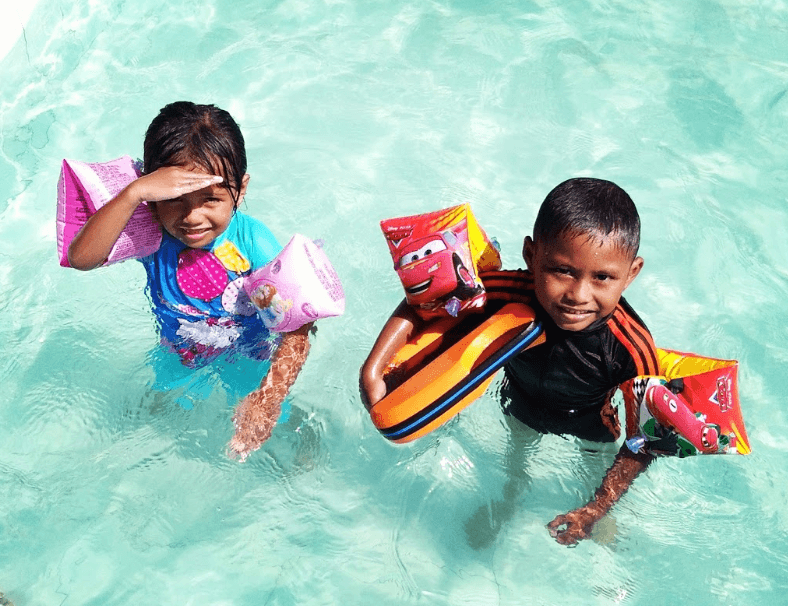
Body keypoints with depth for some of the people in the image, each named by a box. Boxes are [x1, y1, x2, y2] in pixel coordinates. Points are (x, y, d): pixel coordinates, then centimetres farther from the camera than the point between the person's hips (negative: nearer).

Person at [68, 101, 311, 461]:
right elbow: (80, 257, -42)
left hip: (251, 362, -2)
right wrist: (134, 192, -51)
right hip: (179, 364, 2)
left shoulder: (252, 242, -30)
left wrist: (268, 397, -46)